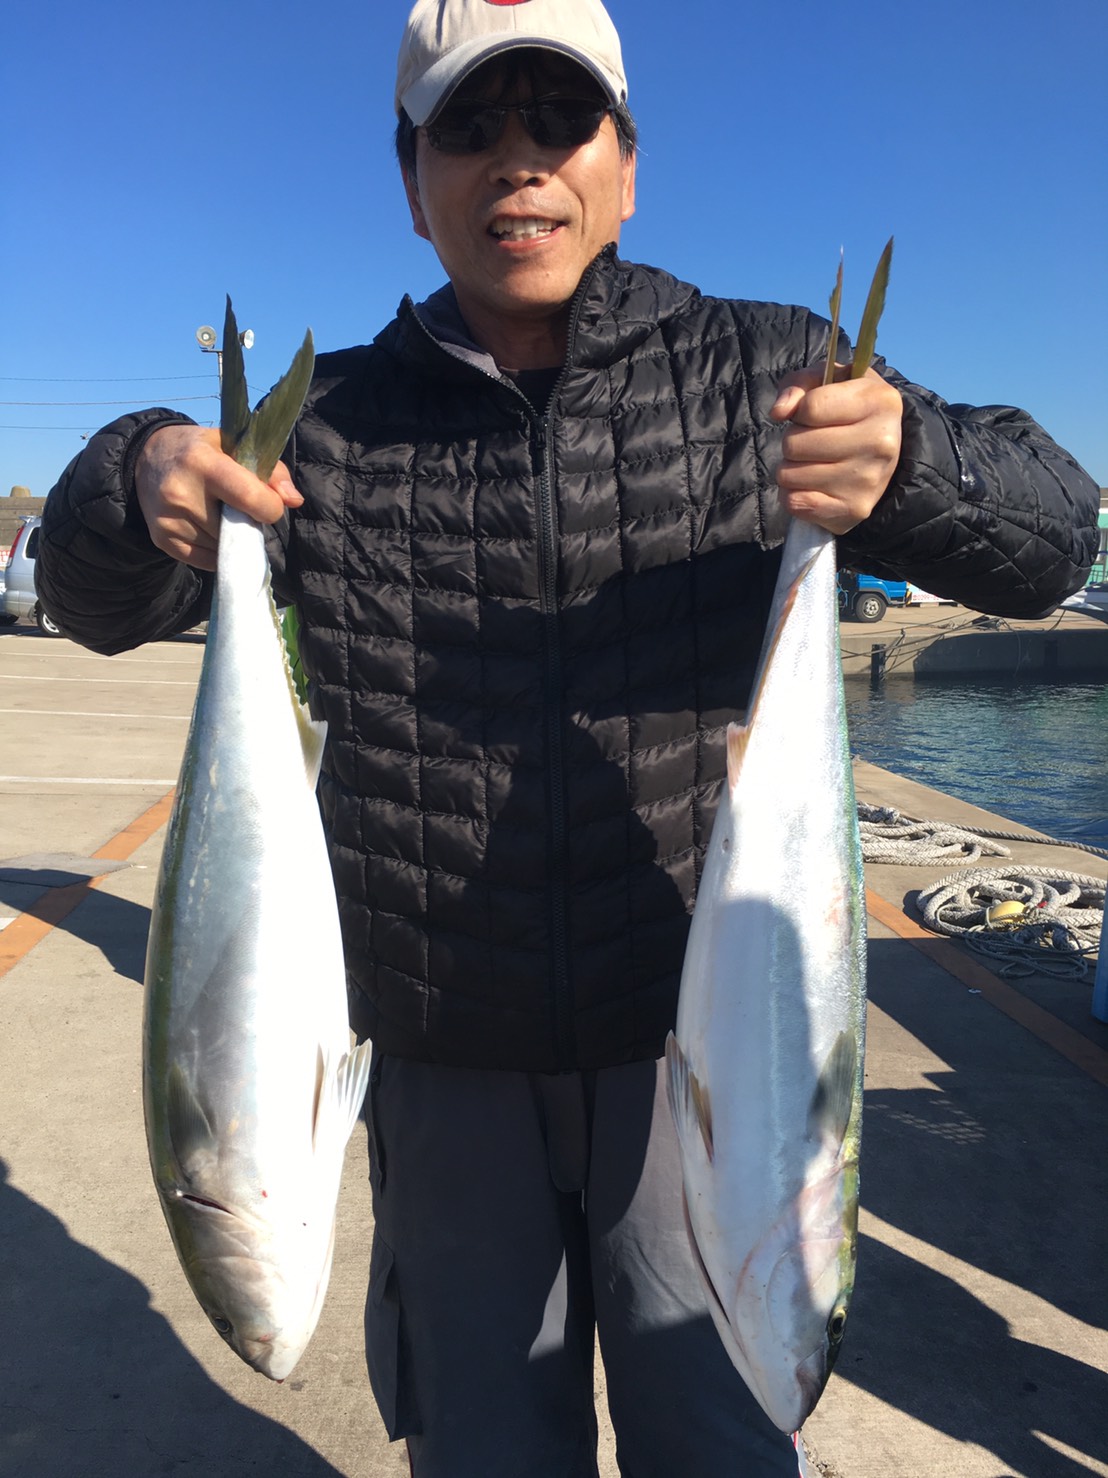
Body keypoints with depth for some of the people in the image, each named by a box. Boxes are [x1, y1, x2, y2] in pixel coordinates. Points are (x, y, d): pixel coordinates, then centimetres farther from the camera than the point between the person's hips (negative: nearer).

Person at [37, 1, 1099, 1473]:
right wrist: (132, 481, -17)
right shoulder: (332, 426, 0)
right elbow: (96, 604, 7)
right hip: (444, 1065, 2)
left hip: (695, 1051, -1)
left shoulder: (763, 375, -2)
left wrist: (906, 454, -26)